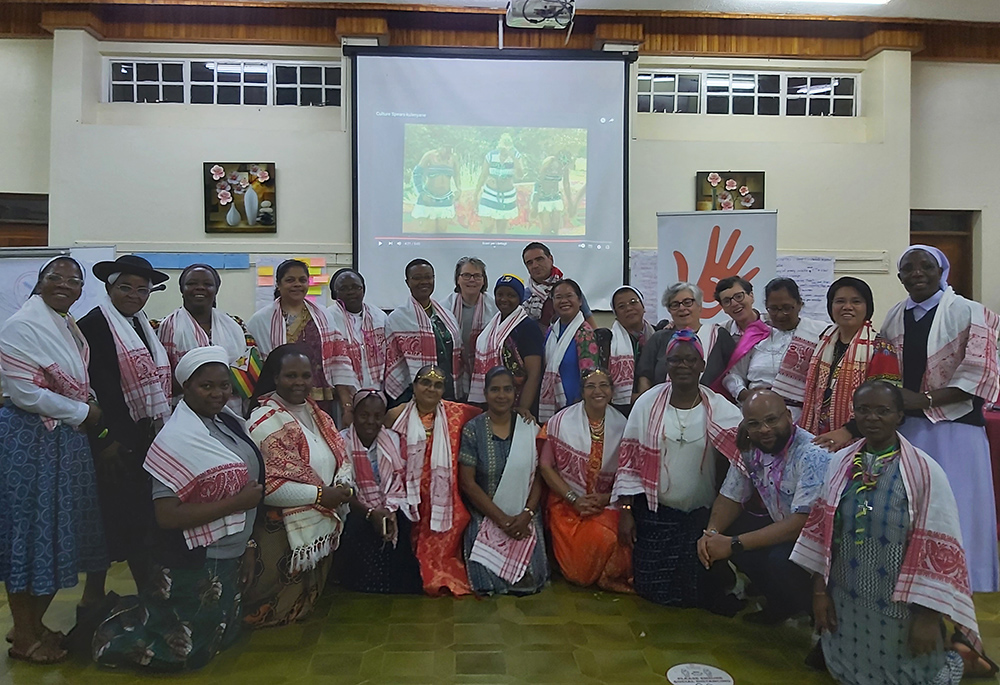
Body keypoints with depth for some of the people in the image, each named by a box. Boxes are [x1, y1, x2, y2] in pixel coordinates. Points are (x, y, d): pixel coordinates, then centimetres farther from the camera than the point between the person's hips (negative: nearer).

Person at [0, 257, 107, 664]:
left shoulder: (71, 328, 13)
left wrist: (90, 408, 3)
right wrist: (82, 411, -11)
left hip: (67, 439, 8)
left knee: (57, 528, 13)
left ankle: (36, 623, 29)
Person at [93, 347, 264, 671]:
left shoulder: (228, 421, 0)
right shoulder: (177, 439, -22)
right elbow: (167, 515, -26)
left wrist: (248, 545, 7)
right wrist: (236, 503, -26)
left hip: (230, 558, 8)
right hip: (194, 563, -8)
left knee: (225, 635, 26)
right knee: (187, 653, 9)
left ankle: (141, 611, 39)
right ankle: (114, 631, 30)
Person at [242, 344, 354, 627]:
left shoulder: (315, 413, 7)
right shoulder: (265, 422, -20)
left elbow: (341, 458, 10)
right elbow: (265, 484, -28)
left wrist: (343, 485, -12)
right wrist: (320, 495, -25)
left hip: (321, 527, 7)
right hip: (282, 532, -7)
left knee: (307, 598, 23)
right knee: (278, 605, 8)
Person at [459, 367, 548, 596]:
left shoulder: (530, 429, 3)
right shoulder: (472, 430, -4)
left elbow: (538, 477, 2)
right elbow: (467, 482, -7)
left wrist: (526, 515, -13)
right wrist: (502, 519, -12)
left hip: (524, 515, 2)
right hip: (485, 514, -1)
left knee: (530, 576, -15)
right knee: (488, 580, -17)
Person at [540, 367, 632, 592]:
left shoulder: (620, 425, 1)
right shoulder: (561, 421, -5)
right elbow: (546, 466, -4)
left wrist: (606, 497, -11)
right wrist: (574, 499, -11)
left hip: (605, 504, 2)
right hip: (567, 504, -2)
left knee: (609, 538, -25)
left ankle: (608, 578, 4)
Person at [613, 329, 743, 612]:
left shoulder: (721, 410, -4)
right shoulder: (647, 404, -3)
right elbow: (629, 461, -1)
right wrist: (625, 511, -3)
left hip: (703, 515, 0)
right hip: (654, 514, 0)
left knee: (699, 589, 4)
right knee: (652, 589, 3)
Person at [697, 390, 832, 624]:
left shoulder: (812, 455, -28)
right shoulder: (749, 449, -6)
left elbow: (802, 523, -32)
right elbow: (731, 498, 4)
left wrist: (733, 544, -33)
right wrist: (711, 533, -17)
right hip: (781, 526, 7)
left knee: (780, 559, -33)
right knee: (727, 533, -10)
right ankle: (782, 605, 10)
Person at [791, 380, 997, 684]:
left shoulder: (925, 471, -16)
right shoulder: (840, 462, -4)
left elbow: (939, 550, -14)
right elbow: (822, 530, 0)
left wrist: (929, 616, -13)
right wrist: (820, 591, 1)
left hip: (899, 603, -4)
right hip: (845, 598, 4)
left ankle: (957, 655, 40)